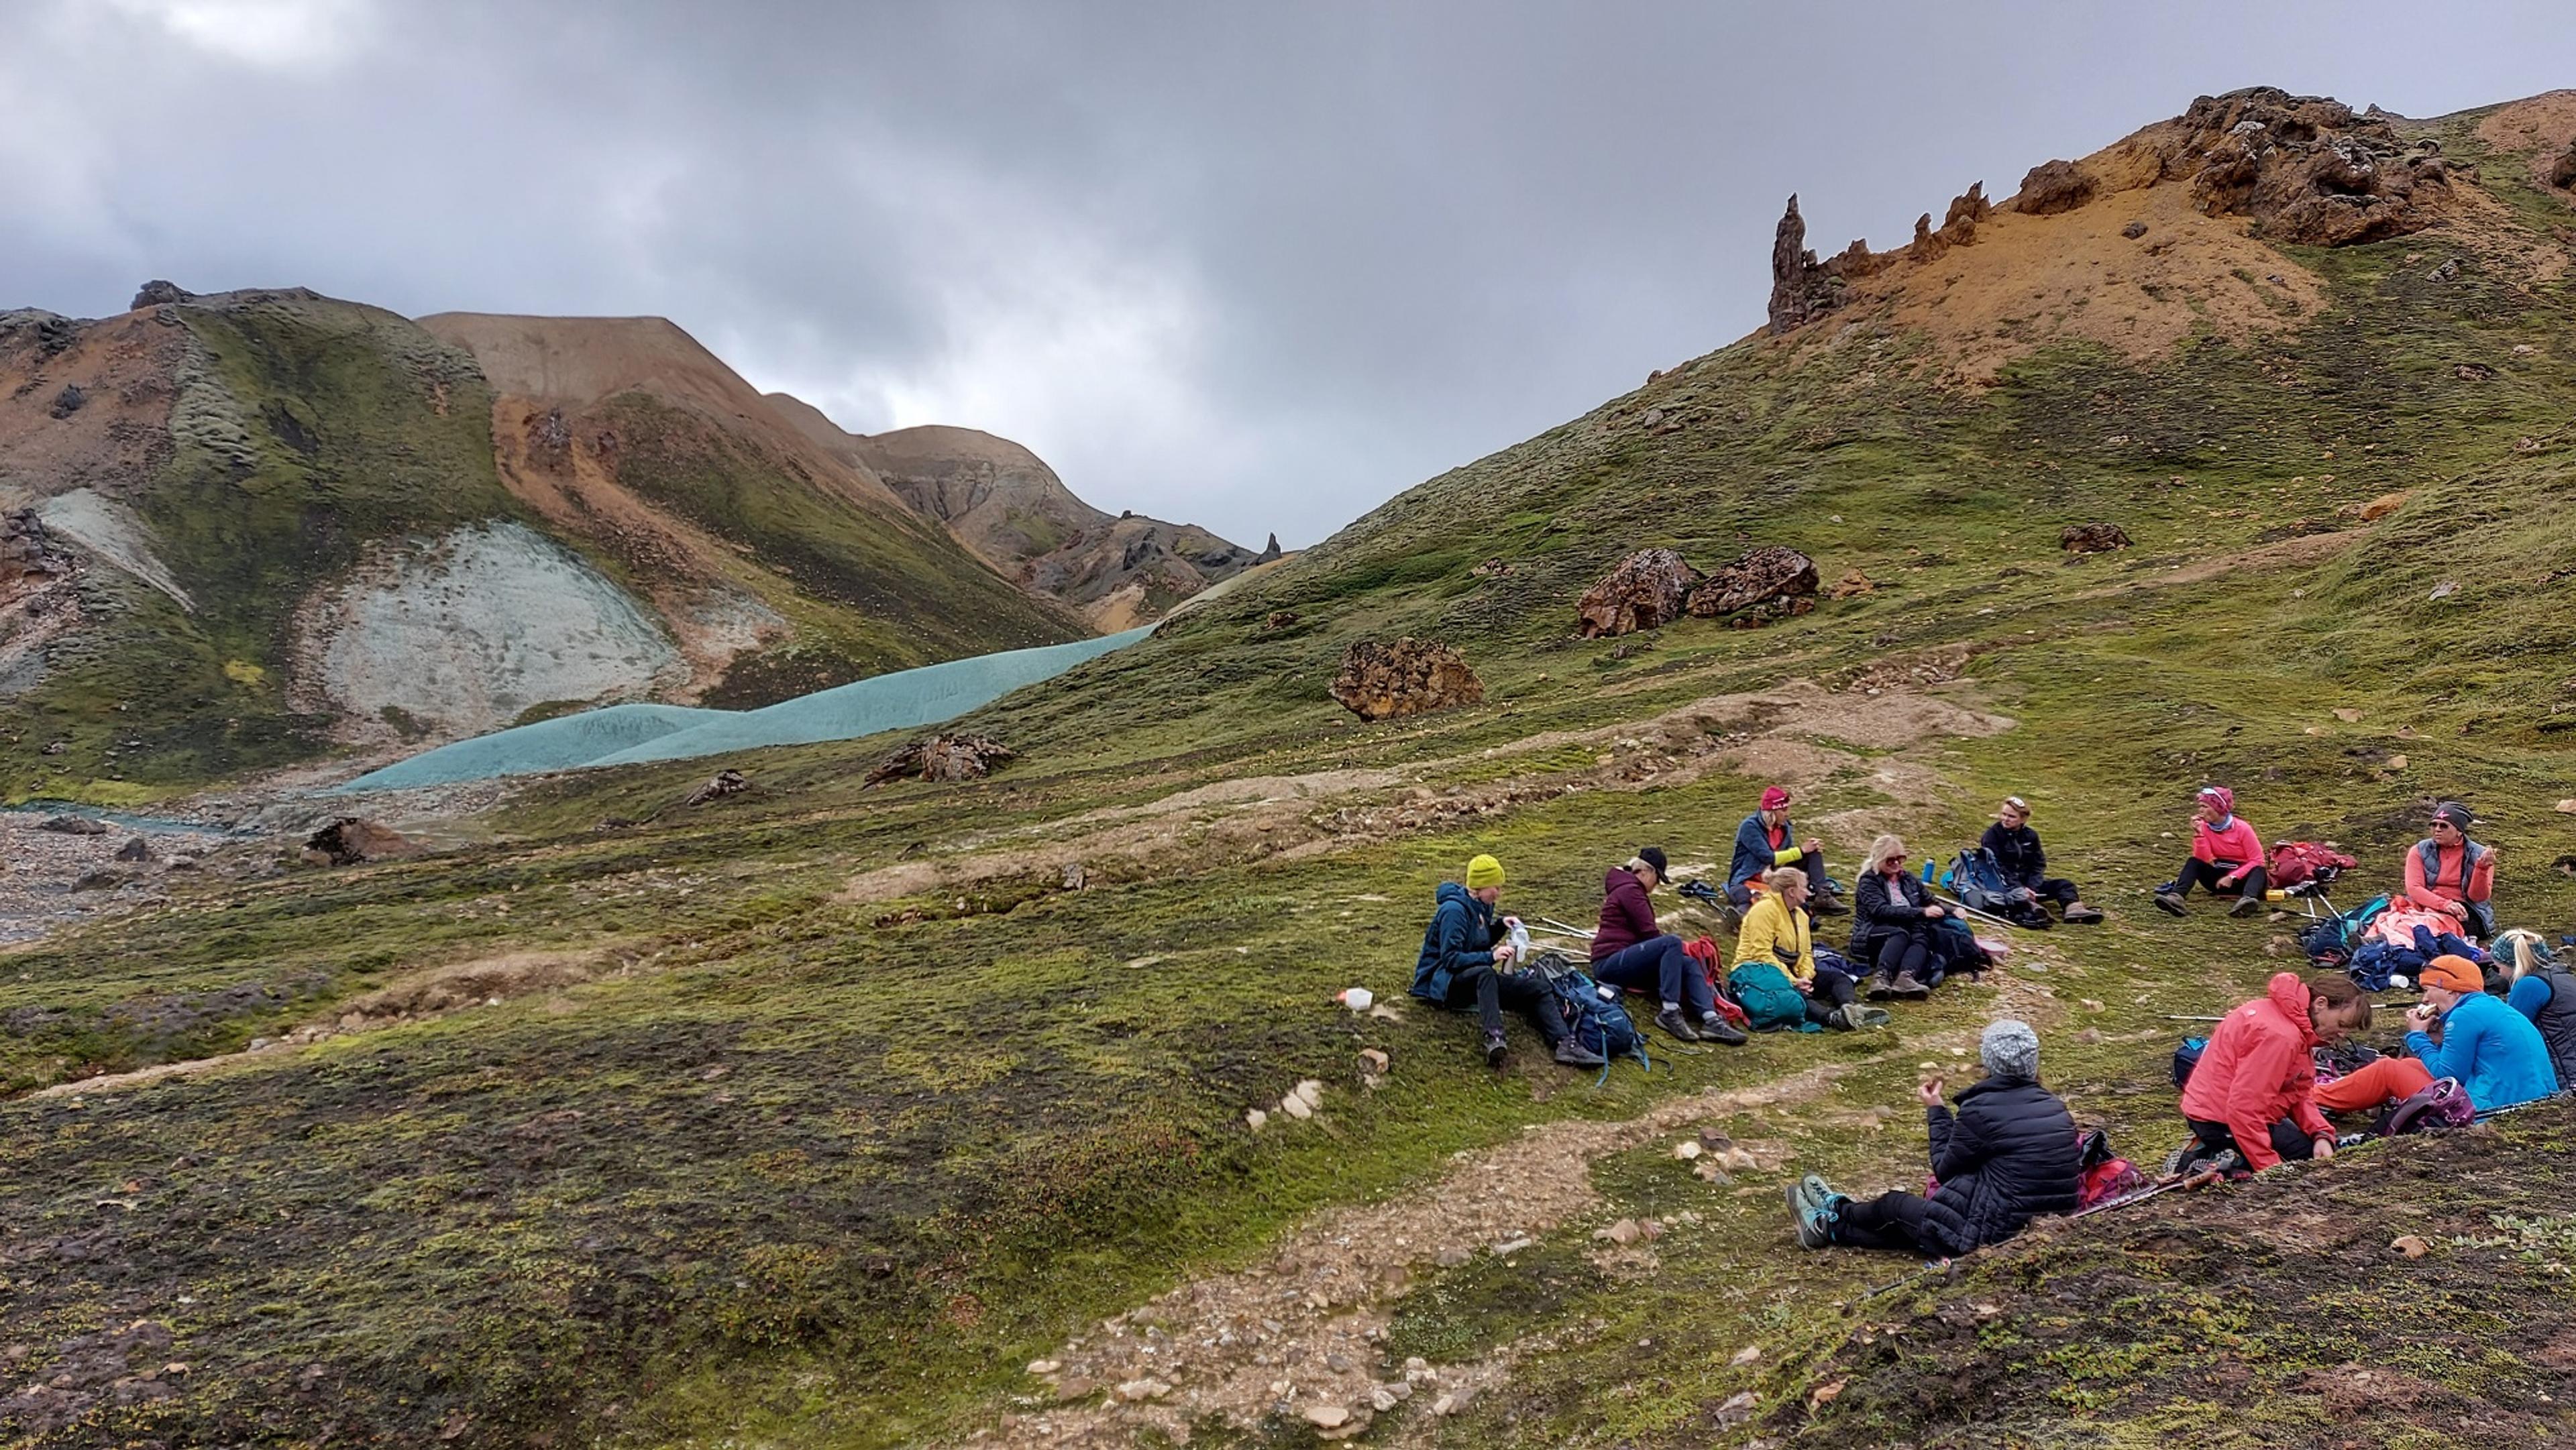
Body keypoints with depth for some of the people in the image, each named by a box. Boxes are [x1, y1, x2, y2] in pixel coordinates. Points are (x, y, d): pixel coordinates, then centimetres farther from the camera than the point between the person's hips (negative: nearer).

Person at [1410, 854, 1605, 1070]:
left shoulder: (1482, 906, 9)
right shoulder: (1454, 910, -18)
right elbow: (1450, 959, -24)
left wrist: (1500, 926, 4)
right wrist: (1490, 957, -31)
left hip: (1478, 978, 9)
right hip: (1444, 982, -9)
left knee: (1537, 986, -10)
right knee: (1484, 972, -42)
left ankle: (1564, 1043, -29)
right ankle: (1494, 1038, -56)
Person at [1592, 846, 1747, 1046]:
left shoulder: (1629, 889, 24)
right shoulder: (1630, 890, -9)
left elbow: (1643, 930, 21)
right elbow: (1648, 933, -14)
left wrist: (1662, 935, 5)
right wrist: (1672, 944, 1)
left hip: (1625, 959, 10)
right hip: (1609, 963, -10)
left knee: (1689, 964, -5)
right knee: (1672, 943, -29)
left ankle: (1710, 1019, -25)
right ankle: (1670, 1012, -32)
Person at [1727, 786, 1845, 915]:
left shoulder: (1784, 826, 4)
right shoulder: (1750, 827, -17)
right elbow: (1768, 858, -22)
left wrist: (1812, 848, -12)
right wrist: (1801, 850, -18)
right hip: (1748, 880, -8)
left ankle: (1821, 897, -13)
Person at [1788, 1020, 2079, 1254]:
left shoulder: (1982, 1110, -18)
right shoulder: (2056, 1108, 3)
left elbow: (1945, 1171, -6)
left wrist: (1936, 1112, 6)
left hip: (1998, 1235, -7)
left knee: (1894, 1205, 17)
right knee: (1915, 1211, 24)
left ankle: (1833, 1217, 43)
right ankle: (1835, 1229, 38)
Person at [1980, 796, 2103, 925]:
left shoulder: (2030, 835, 9)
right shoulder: (1992, 836, -7)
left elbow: (2038, 865, 4)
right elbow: (1996, 867, -15)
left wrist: (2031, 889, -15)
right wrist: (2019, 889, -25)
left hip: (2027, 882, 6)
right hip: (2003, 884, -6)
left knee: (2064, 885, -11)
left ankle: (2074, 909, -41)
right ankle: (2029, 906, -70)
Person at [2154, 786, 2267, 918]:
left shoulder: (2242, 828, -13)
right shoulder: (2204, 827, -4)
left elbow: (2257, 861, -15)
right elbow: (2204, 859, -14)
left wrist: (2232, 878, -23)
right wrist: (2199, 834, -24)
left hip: (2241, 877, -3)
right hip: (2218, 878, 3)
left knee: (2258, 871, -34)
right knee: (2194, 862, -23)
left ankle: (2247, 900, -64)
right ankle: (2176, 897, -47)